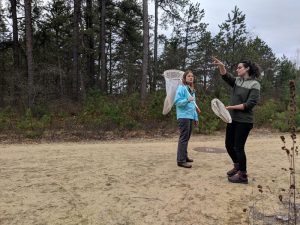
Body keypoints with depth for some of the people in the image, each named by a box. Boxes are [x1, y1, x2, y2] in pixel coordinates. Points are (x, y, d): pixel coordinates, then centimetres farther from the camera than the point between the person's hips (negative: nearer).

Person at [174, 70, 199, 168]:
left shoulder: (192, 90, 17)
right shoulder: (181, 88, -7)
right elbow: (177, 102, -14)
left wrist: (196, 117, 18)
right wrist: (187, 100, -29)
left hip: (190, 116, 8)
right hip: (183, 116, -8)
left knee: (187, 138, 14)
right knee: (183, 138, -10)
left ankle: (184, 156, 25)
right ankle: (181, 160, -7)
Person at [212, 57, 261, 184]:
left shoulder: (255, 84, -9)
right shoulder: (237, 81, 11)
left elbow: (250, 104, -16)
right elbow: (226, 76, -3)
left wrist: (232, 107, -17)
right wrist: (221, 66, -21)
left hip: (244, 121, -7)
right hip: (232, 119, 7)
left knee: (238, 147, -3)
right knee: (229, 145, 14)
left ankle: (243, 175, 12)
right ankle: (237, 166, 37)